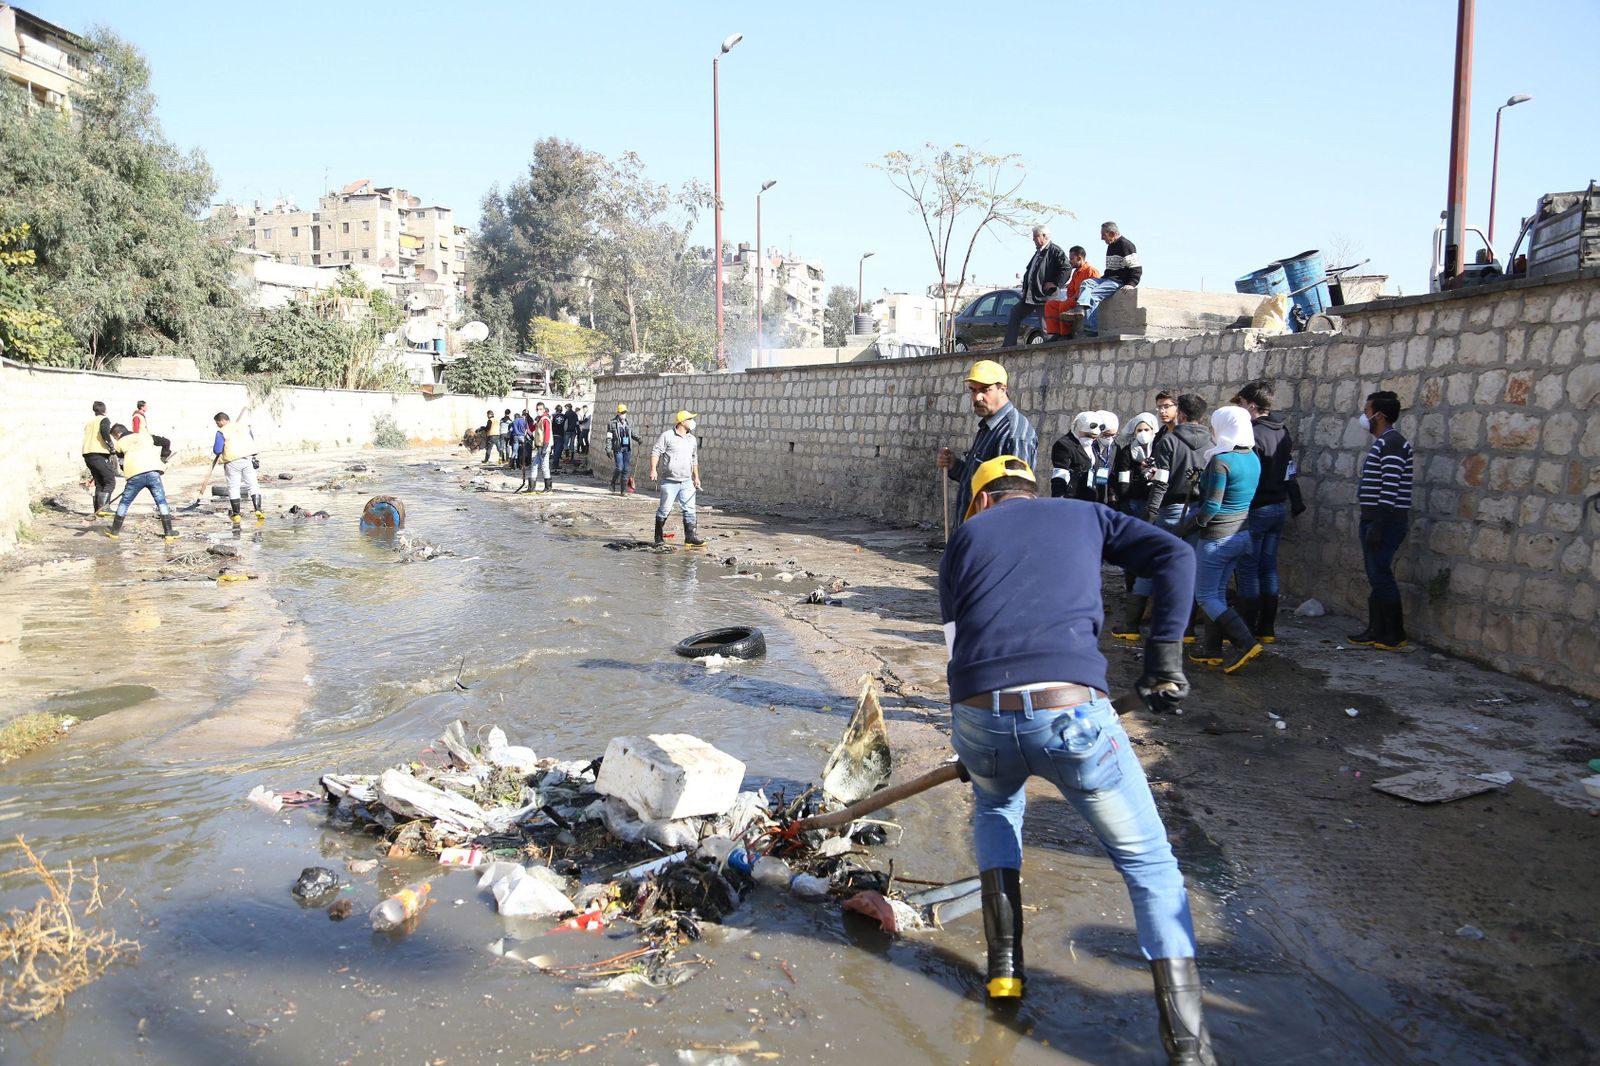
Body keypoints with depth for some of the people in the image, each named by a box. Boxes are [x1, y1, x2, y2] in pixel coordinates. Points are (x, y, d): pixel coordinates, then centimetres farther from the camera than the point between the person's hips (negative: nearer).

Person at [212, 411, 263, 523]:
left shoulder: (221, 432, -6)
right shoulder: (243, 427, 11)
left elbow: (217, 450, -9)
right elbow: (252, 443, 18)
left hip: (233, 462, -4)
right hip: (248, 459, 4)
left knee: (233, 487, 6)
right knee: (252, 485, 5)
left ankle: (236, 514, 9)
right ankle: (258, 510, -9)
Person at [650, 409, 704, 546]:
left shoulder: (692, 439, 14)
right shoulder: (667, 436, -4)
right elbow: (656, 452, -6)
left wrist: (696, 477, 21)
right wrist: (653, 470, -18)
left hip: (687, 482, 5)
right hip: (670, 482, -5)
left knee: (689, 509, -1)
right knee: (665, 509, 0)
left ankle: (690, 536, 2)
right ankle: (658, 537, 13)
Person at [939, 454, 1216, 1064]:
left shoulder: (966, 536, 23)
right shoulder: (1085, 515, 23)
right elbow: (1174, 556, 7)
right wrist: (1164, 654, 6)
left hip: (978, 720, 2)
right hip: (1072, 711, -1)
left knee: (995, 807, 36)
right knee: (1149, 863, 15)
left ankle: (1004, 964, 30)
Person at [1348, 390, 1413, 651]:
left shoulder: (1392, 443, -14)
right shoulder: (1381, 442, 18)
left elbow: (1390, 487, -21)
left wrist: (1378, 525, -23)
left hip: (1386, 521, -10)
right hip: (1373, 519, 10)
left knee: (1381, 575, -8)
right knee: (1375, 576, 11)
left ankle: (1396, 636, -2)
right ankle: (1376, 631, 17)